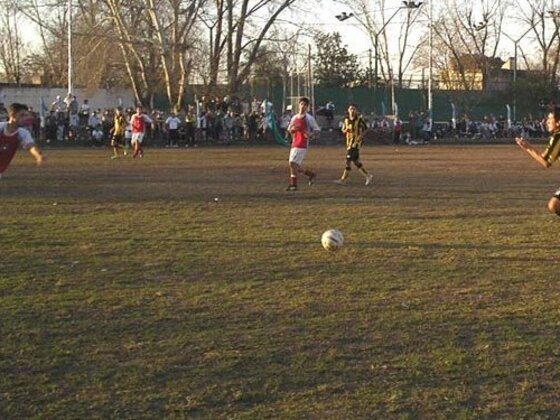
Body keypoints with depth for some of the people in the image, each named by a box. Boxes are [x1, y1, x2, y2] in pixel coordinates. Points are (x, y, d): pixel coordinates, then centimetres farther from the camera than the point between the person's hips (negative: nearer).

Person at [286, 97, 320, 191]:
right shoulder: (294, 118, 14)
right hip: (294, 144, 7)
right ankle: (310, 174, 28)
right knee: (296, 166, 7)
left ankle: (293, 184, -7)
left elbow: (317, 130, -1)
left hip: (302, 145, -7)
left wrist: (310, 134, -21)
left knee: (293, 163, -15)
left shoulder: (309, 118, -3)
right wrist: (293, 129, -1)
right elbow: (289, 130, 23)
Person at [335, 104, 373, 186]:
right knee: (355, 161, 7)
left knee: (349, 159, -11)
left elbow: (365, 129, 0)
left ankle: (343, 179, -7)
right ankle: (368, 176, 17)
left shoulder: (359, 119, -8)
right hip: (349, 142, 7)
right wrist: (345, 130, -8)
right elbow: (343, 130, 16)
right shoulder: (346, 120, 8)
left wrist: (361, 135, -16)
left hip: (356, 142, -7)